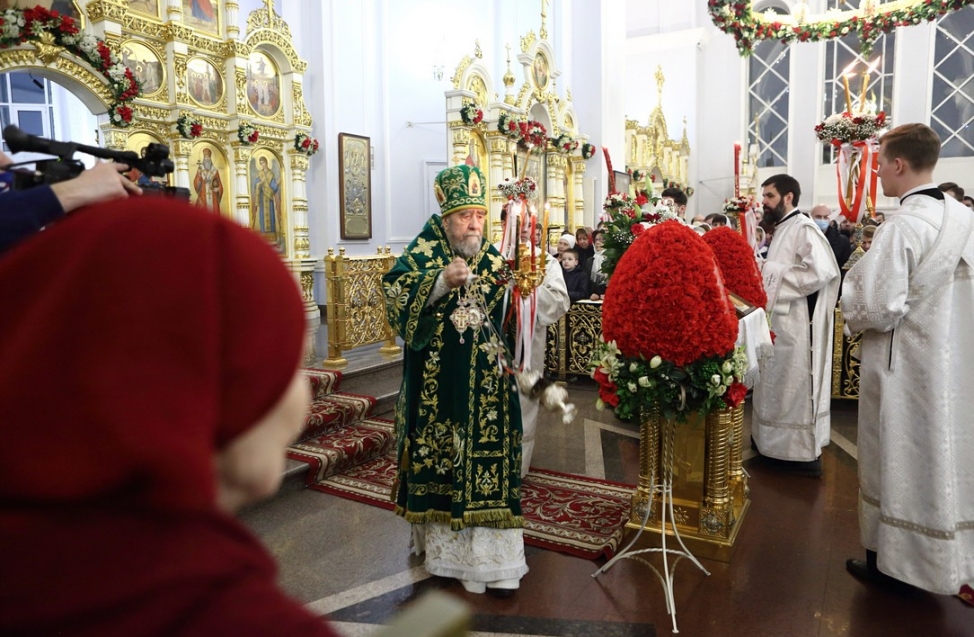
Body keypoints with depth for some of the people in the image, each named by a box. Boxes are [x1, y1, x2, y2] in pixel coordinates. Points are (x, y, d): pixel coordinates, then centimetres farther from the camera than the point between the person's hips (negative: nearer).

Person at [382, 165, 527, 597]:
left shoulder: (493, 262, 8)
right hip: (436, 382, -2)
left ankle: (493, 559, 7)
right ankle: (439, 542, 24)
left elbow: (505, 323, 14)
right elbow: (395, 296, -17)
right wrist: (442, 281, -26)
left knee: (486, 457, 0)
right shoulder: (424, 252, -1)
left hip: (483, 383, 2)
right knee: (436, 454, 6)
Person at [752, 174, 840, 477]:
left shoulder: (803, 228, -14)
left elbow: (821, 271, -27)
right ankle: (782, 444, 26)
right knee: (779, 387, 15)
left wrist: (772, 271, -19)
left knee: (795, 388, -2)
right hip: (778, 320, 10)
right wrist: (764, 270, 4)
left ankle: (804, 454, 8)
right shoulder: (782, 229, 15)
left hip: (795, 324, -10)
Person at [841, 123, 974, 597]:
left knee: (898, 457, 7)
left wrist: (852, 306, -5)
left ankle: (890, 561, 22)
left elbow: (879, 309, -25)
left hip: (903, 365, -7)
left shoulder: (901, 226, -21)